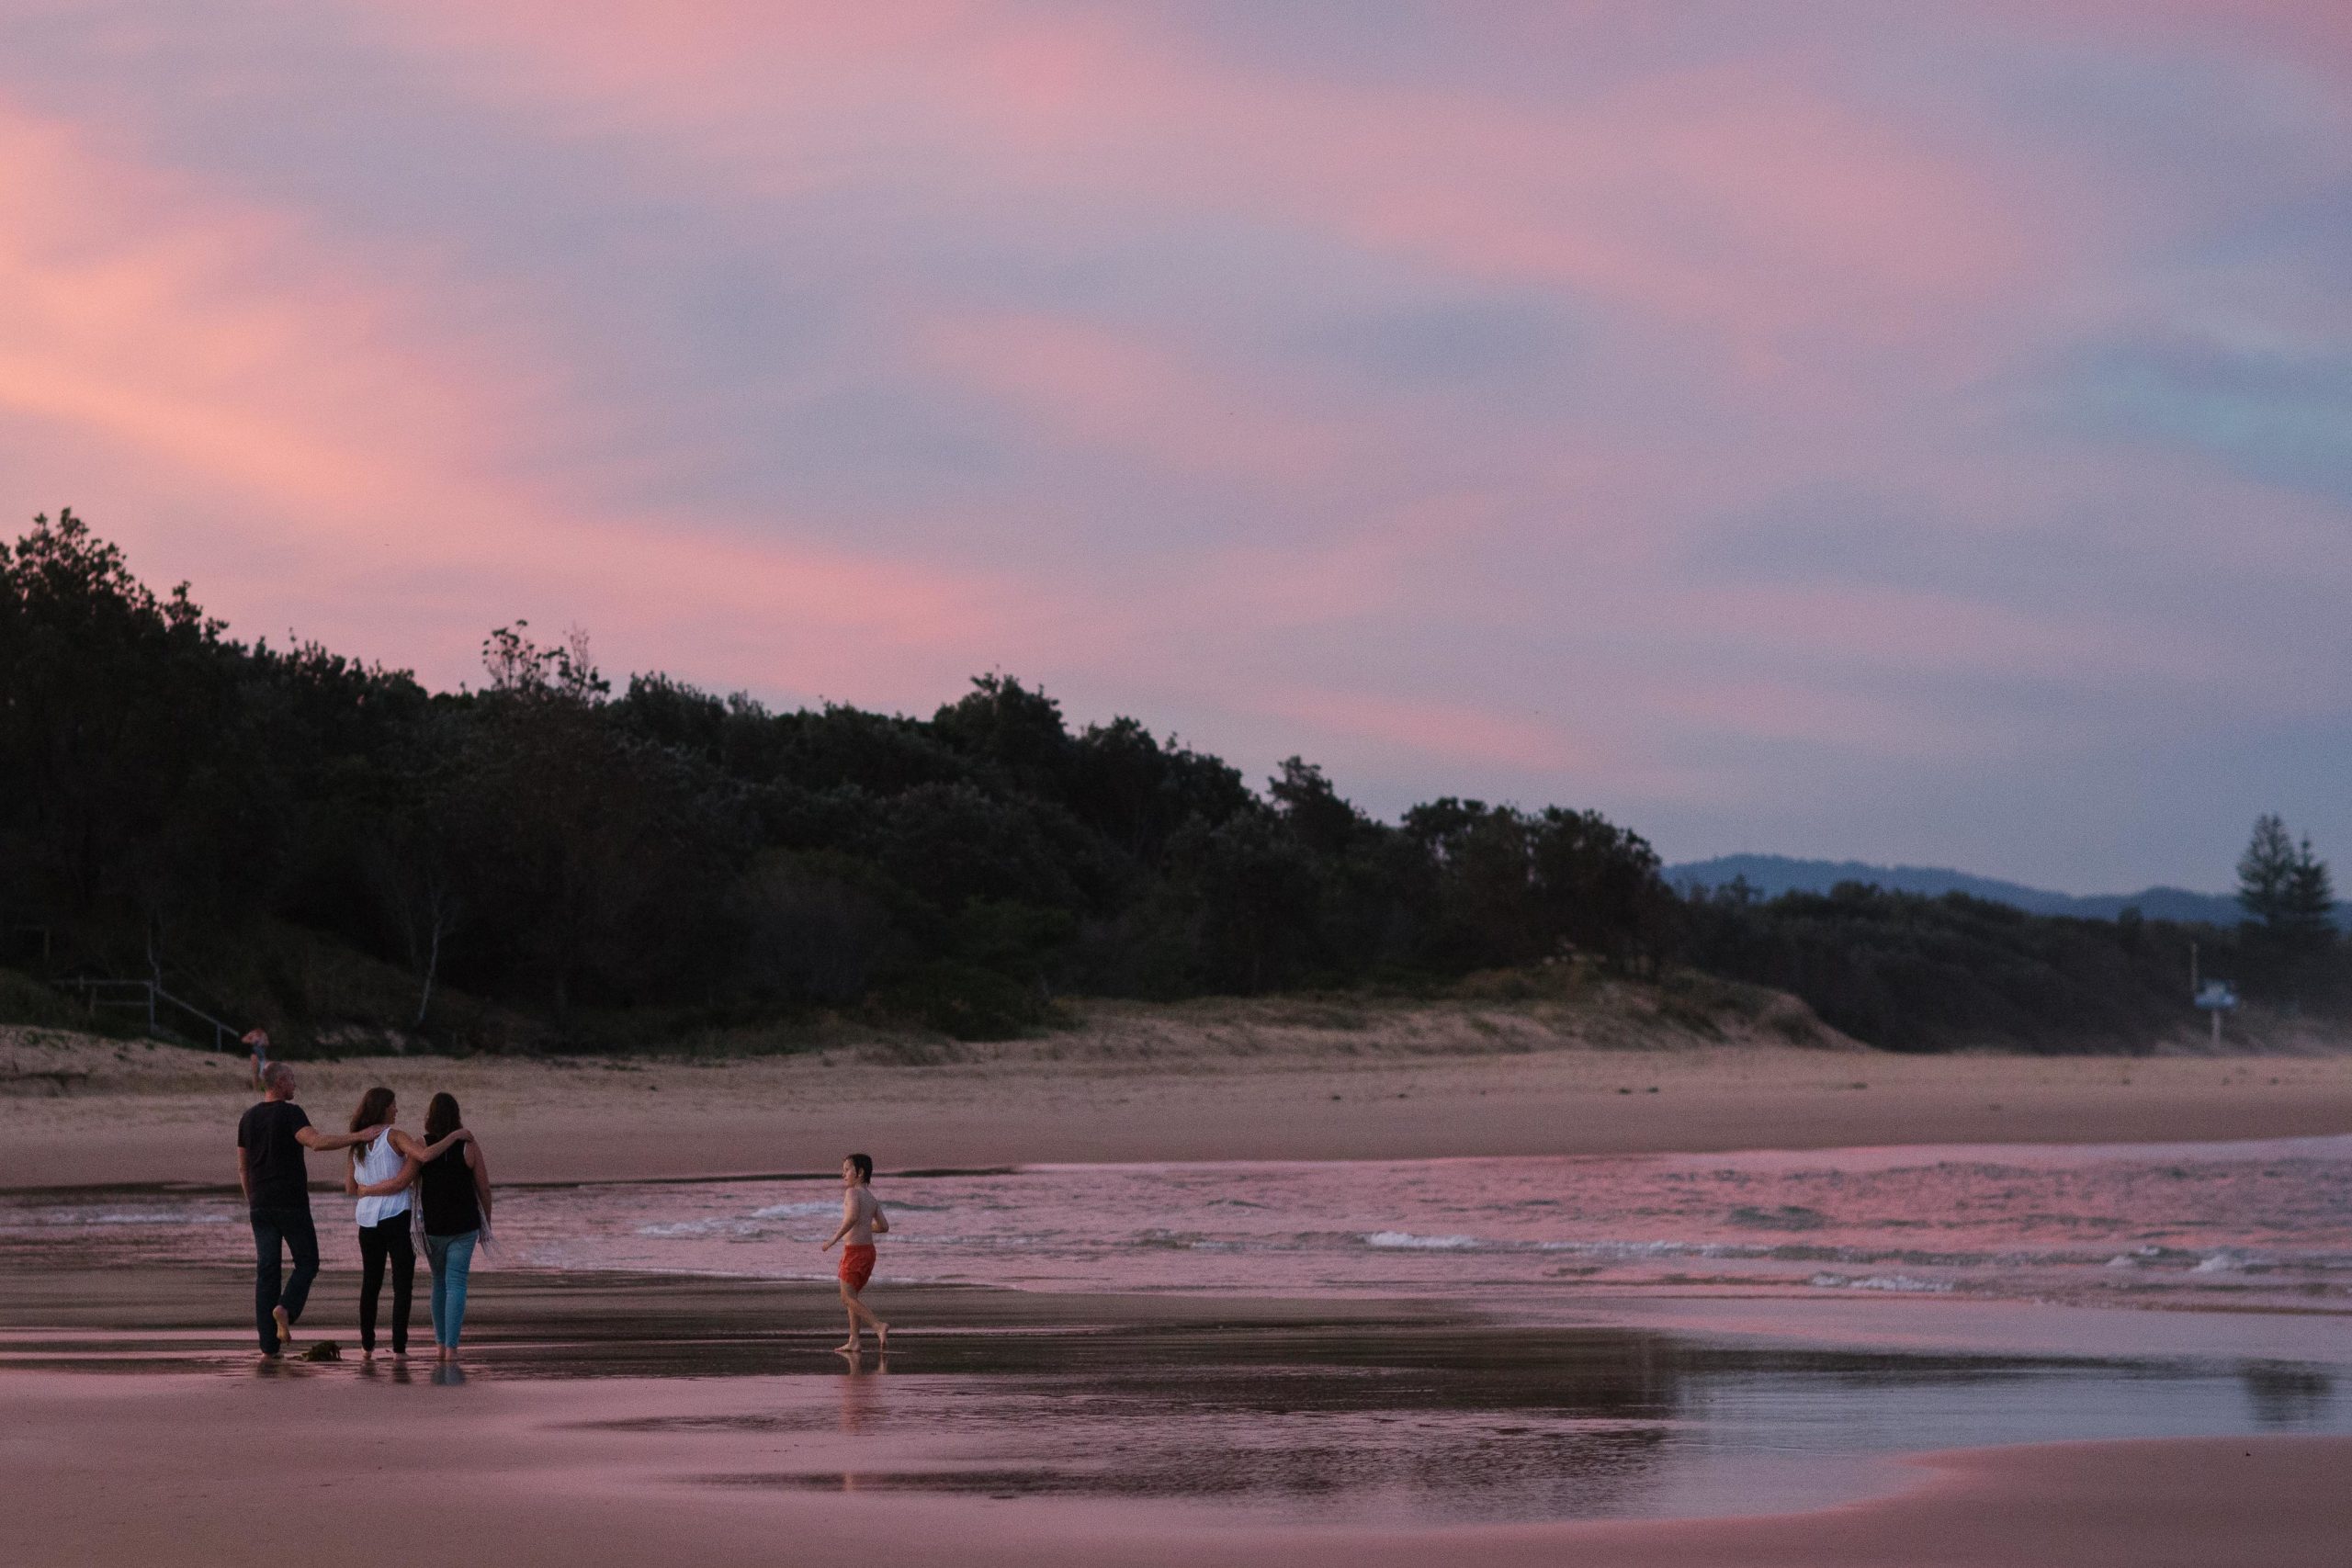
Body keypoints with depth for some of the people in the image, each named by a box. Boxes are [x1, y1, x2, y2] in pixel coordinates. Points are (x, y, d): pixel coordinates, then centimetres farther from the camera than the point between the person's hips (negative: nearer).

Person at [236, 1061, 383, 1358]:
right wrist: (360, 1136, -26)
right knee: (307, 1262, 9)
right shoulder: (290, 1113, -10)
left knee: (266, 1270, 5)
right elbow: (317, 1142, -27)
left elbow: (243, 1168, 15)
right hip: (292, 1204, -5)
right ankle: (286, 1309, -18)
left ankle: (269, 1345, 3)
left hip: (261, 1207, 5)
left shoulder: (248, 1118, 10)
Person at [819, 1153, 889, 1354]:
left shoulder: (852, 1192, -11)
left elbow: (853, 1216, -28)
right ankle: (853, 1341, 16)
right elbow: (883, 1227, 13)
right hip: (869, 1249, 8)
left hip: (854, 1251, -8)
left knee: (847, 1298, -6)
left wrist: (834, 1239, -23)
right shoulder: (872, 1198, 13)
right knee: (851, 1295, 18)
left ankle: (879, 1326, -24)